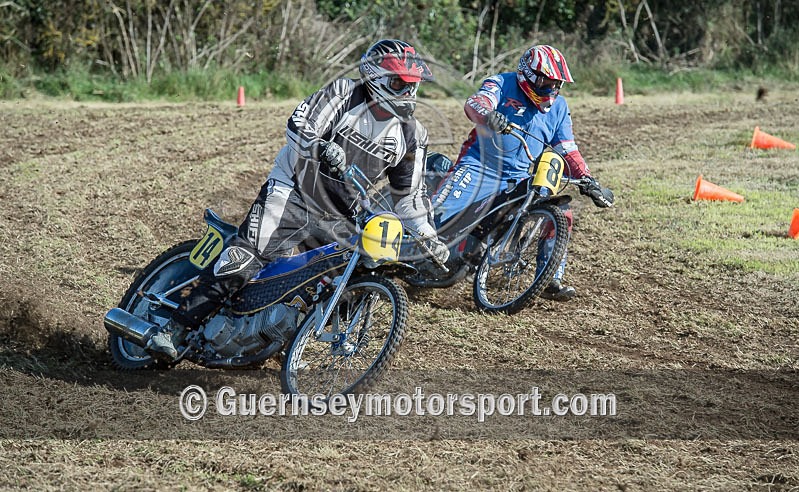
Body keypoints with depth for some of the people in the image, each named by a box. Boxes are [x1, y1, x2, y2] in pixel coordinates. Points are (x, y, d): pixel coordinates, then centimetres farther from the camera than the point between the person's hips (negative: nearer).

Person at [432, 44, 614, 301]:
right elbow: (474, 102, -26)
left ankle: (551, 280, 0)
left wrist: (588, 181, 2)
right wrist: (488, 116, -50)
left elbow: (568, 151, 14)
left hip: (520, 178, 5)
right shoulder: (502, 84, -6)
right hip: (480, 166, -5)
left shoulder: (558, 107, 9)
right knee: (439, 213, -22)